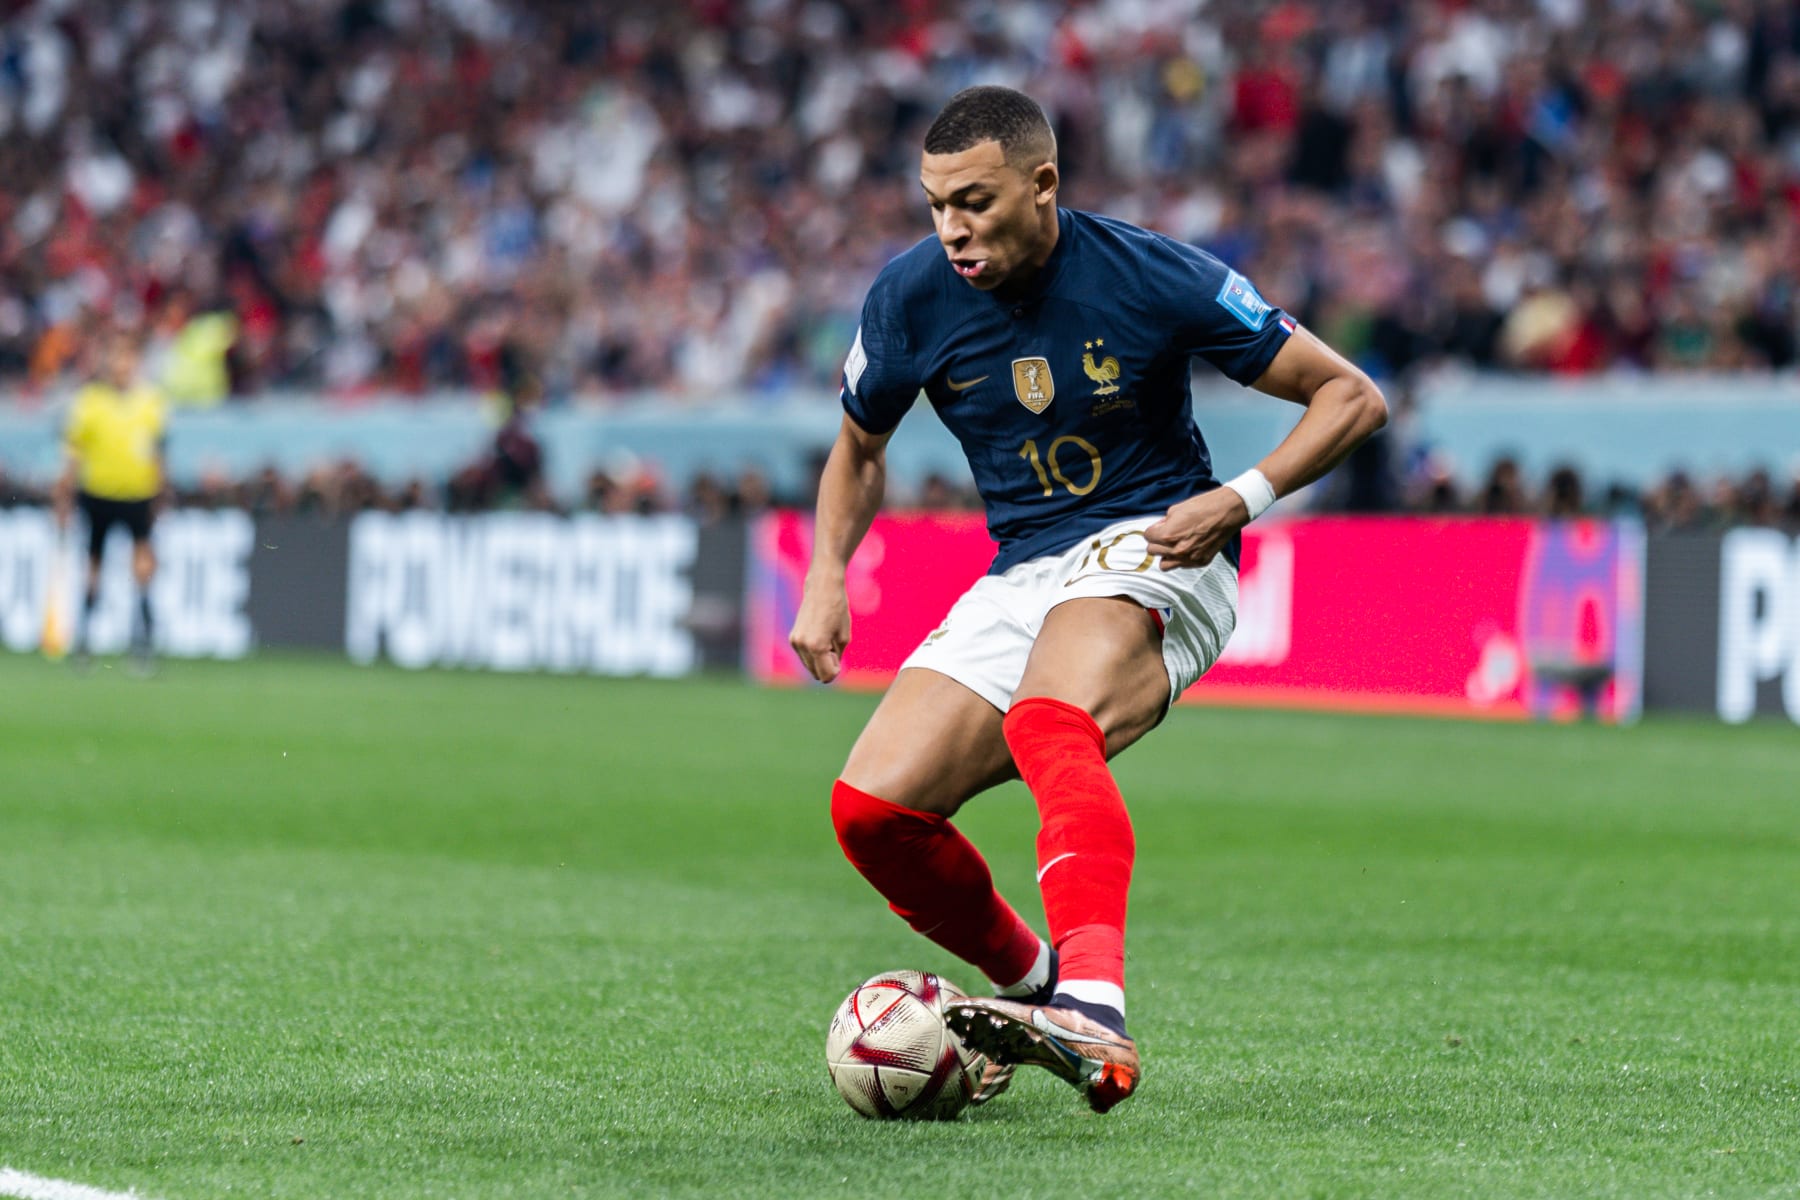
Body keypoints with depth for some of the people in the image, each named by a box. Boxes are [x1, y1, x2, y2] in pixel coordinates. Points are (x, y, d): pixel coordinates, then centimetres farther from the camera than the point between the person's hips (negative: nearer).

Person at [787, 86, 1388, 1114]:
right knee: (873, 807, -12)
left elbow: (1352, 397, -5)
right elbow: (861, 447, 18)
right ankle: (1037, 988, 15)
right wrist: (826, 579, 2)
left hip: (1152, 555, -6)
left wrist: (1242, 499, -20)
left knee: (1050, 729, -38)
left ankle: (1096, 1018, -57)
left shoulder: (1152, 277, -13)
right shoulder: (911, 296, -3)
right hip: (1019, 578, 6)